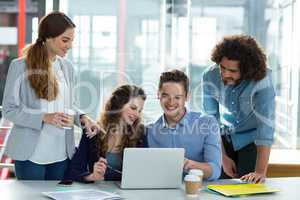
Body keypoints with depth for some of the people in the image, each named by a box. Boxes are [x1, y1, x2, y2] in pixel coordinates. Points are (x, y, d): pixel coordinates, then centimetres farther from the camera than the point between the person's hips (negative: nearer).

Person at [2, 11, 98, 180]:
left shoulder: (67, 67, 6)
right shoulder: (20, 67, -8)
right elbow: (9, 110, -9)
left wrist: (82, 117, -6)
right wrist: (45, 117, -20)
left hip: (62, 152, 4)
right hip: (31, 153, -4)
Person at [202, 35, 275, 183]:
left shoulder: (262, 79, -29)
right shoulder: (210, 76, -19)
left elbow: (265, 125, -32)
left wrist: (260, 171, -36)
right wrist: (223, 157, -14)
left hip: (251, 140, -2)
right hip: (223, 138, 3)